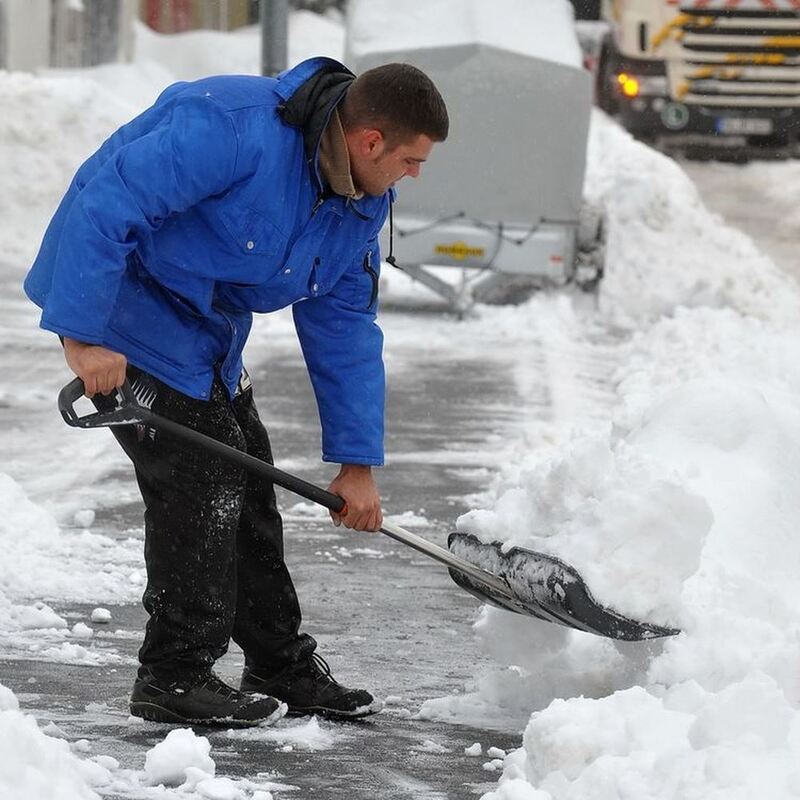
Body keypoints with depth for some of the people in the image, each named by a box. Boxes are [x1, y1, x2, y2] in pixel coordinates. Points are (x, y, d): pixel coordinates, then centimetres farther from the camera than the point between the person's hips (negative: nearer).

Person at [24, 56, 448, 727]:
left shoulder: (364, 203, -2)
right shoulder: (234, 128, -32)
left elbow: (345, 330, 7)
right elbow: (105, 202, -34)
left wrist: (357, 460, 5)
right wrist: (84, 336, -35)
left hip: (207, 331, 9)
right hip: (125, 305, -9)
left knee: (247, 486, 12)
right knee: (201, 478, -13)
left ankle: (283, 668, 24)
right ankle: (176, 677, -4)